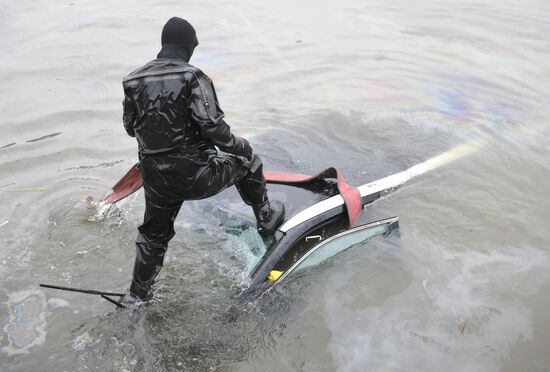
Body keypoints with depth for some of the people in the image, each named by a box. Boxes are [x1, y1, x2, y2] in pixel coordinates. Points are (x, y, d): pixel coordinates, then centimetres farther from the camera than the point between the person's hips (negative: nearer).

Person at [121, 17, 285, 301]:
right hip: (195, 175, -5)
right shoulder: (193, 77, -14)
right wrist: (239, 146, -3)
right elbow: (212, 126, -21)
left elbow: (130, 126, 14)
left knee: (154, 234, 26)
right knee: (247, 161, 21)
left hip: (154, 179, 5)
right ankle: (266, 219, 35)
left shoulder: (133, 81, 3)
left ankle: (138, 293, 39)